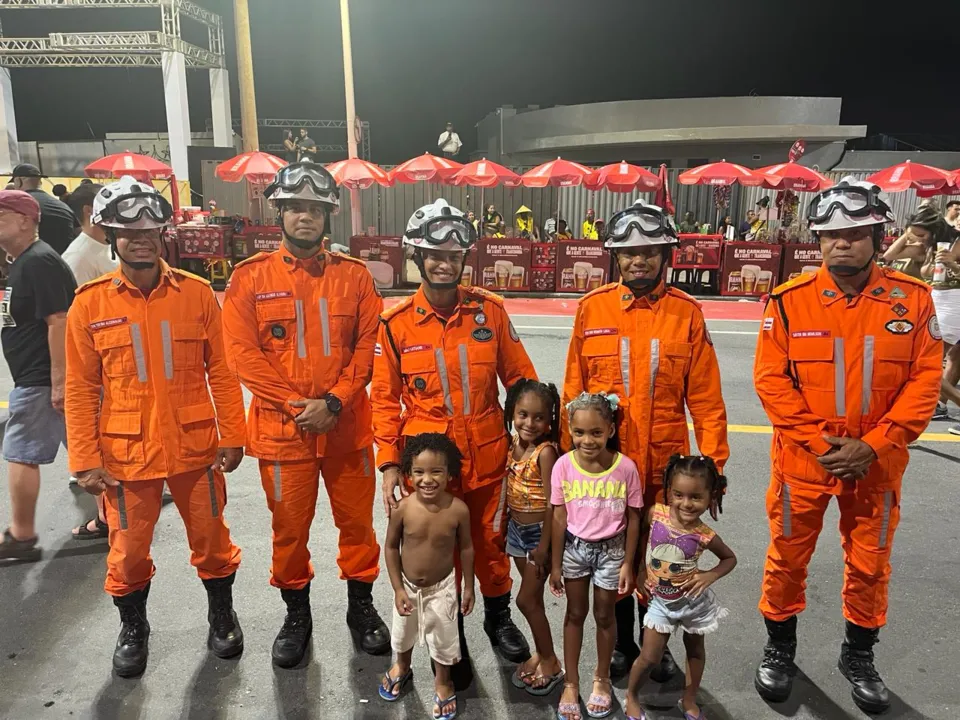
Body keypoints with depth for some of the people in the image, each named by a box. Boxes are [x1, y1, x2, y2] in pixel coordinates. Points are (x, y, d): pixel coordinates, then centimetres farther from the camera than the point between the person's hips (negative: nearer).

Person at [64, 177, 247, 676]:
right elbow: (80, 389, -2)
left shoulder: (197, 293, -4)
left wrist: (232, 435, -2)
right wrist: (85, 460, -4)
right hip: (125, 453, 0)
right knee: (127, 550, 14)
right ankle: (133, 629, 40)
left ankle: (222, 615, 40)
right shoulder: (90, 303, -4)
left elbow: (220, 371, -1)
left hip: (195, 447, 0)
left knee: (210, 539, 15)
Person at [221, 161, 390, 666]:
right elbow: (242, 354, -7)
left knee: (357, 521, 12)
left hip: (347, 428, 1)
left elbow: (367, 346, -3)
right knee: (290, 529, 12)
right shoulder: (250, 277, -1)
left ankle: (361, 606, 34)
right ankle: (296, 615, 33)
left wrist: (333, 403, -14)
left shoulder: (354, 275, 2)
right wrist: (298, 406, -14)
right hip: (281, 429, -1)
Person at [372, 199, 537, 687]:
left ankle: (497, 616, 44)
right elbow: (385, 399, -1)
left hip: (488, 455, 1)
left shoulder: (489, 310, -3)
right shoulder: (396, 323, -6)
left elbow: (520, 378, 4)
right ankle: (450, 637, 35)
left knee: (490, 541, 17)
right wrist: (389, 464, -6)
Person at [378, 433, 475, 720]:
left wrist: (469, 587, -2)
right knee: (403, 632, 27)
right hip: (408, 586, 2)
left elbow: (466, 548, -9)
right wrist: (398, 589, -10)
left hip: (442, 587, -1)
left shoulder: (458, 509, -25)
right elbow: (391, 547, -10)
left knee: (443, 637, 19)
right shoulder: (403, 508, -25)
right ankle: (401, 667, 59)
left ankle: (442, 682, 48)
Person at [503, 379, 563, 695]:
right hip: (516, 529, 6)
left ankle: (550, 663, 20)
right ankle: (540, 654, 33)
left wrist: (544, 545, -18)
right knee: (533, 598, 17)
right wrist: (502, 524, 12)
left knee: (526, 600, 1)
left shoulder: (546, 451, -21)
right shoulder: (514, 443, -1)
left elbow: (552, 502, -20)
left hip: (539, 532, -6)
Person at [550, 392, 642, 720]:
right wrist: (555, 564, -3)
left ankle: (602, 679, 39)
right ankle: (571, 683, 33)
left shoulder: (625, 467, -19)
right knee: (575, 614, 16)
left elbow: (633, 519, -8)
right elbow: (559, 517, -7)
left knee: (604, 615, 16)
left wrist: (628, 563, -5)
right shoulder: (563, 465, -16)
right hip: (574, 548, 1)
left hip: (611, 550, -1)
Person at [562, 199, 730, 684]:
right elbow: (573, 389, 1)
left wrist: (713, 465, -3)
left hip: (666, 463, 0)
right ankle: (622, 643, 37)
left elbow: (706, 398, -2)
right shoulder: (591, 309, -3)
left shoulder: (686, 312, -3)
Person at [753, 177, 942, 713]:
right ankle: (780, 648, 34)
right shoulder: (789, 301, -9)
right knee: (788, 557, 12)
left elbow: (925, 381, -6)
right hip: (803, 458, -1)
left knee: (870, 563, 16)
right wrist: (819, 441, -15)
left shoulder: (913, 299, -5)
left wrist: (873, 446, -14)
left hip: (877, 463, 1)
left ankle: (859, 655, 39)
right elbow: (771, 379, -9)